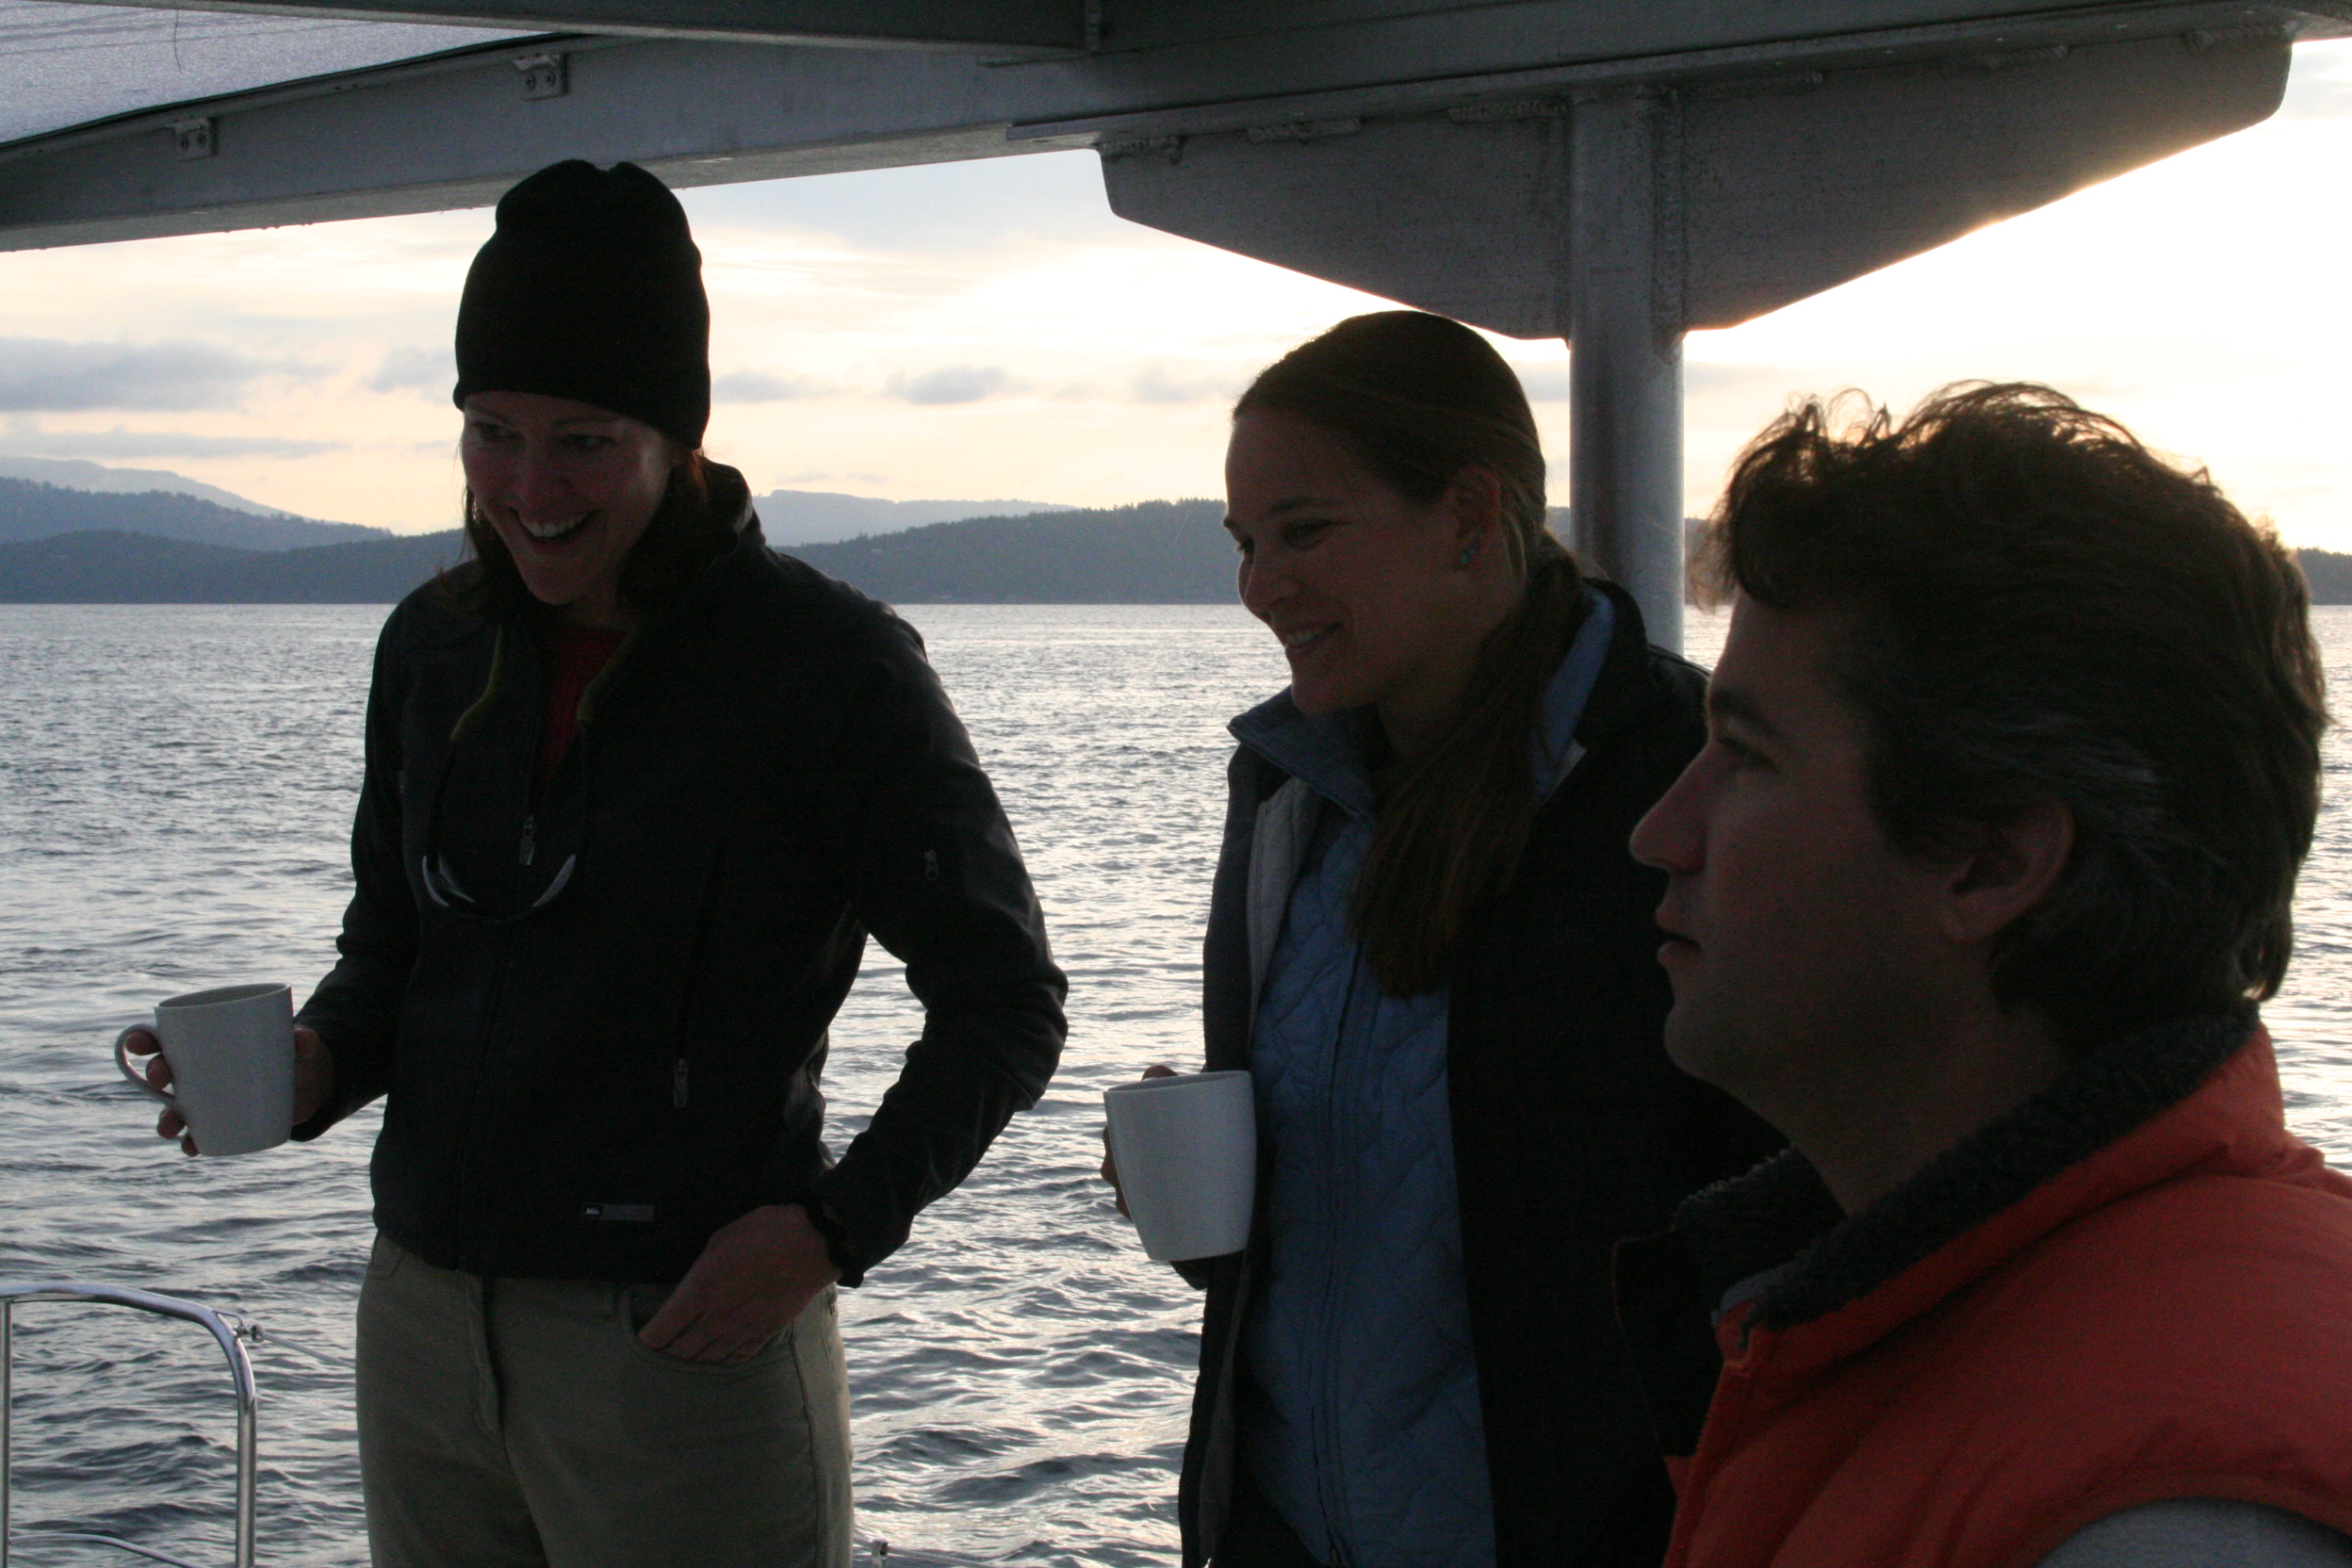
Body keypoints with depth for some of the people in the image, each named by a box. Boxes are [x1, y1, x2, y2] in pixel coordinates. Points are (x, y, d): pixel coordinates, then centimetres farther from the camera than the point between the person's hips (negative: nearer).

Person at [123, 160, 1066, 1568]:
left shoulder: (827, 666, -9)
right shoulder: (437, 647, 7)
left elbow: (1005, 1002, -5)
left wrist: (833, 1229, -14)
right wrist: (315, 1066, -4)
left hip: (684, 1343, -5)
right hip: (420, 1324, 5)